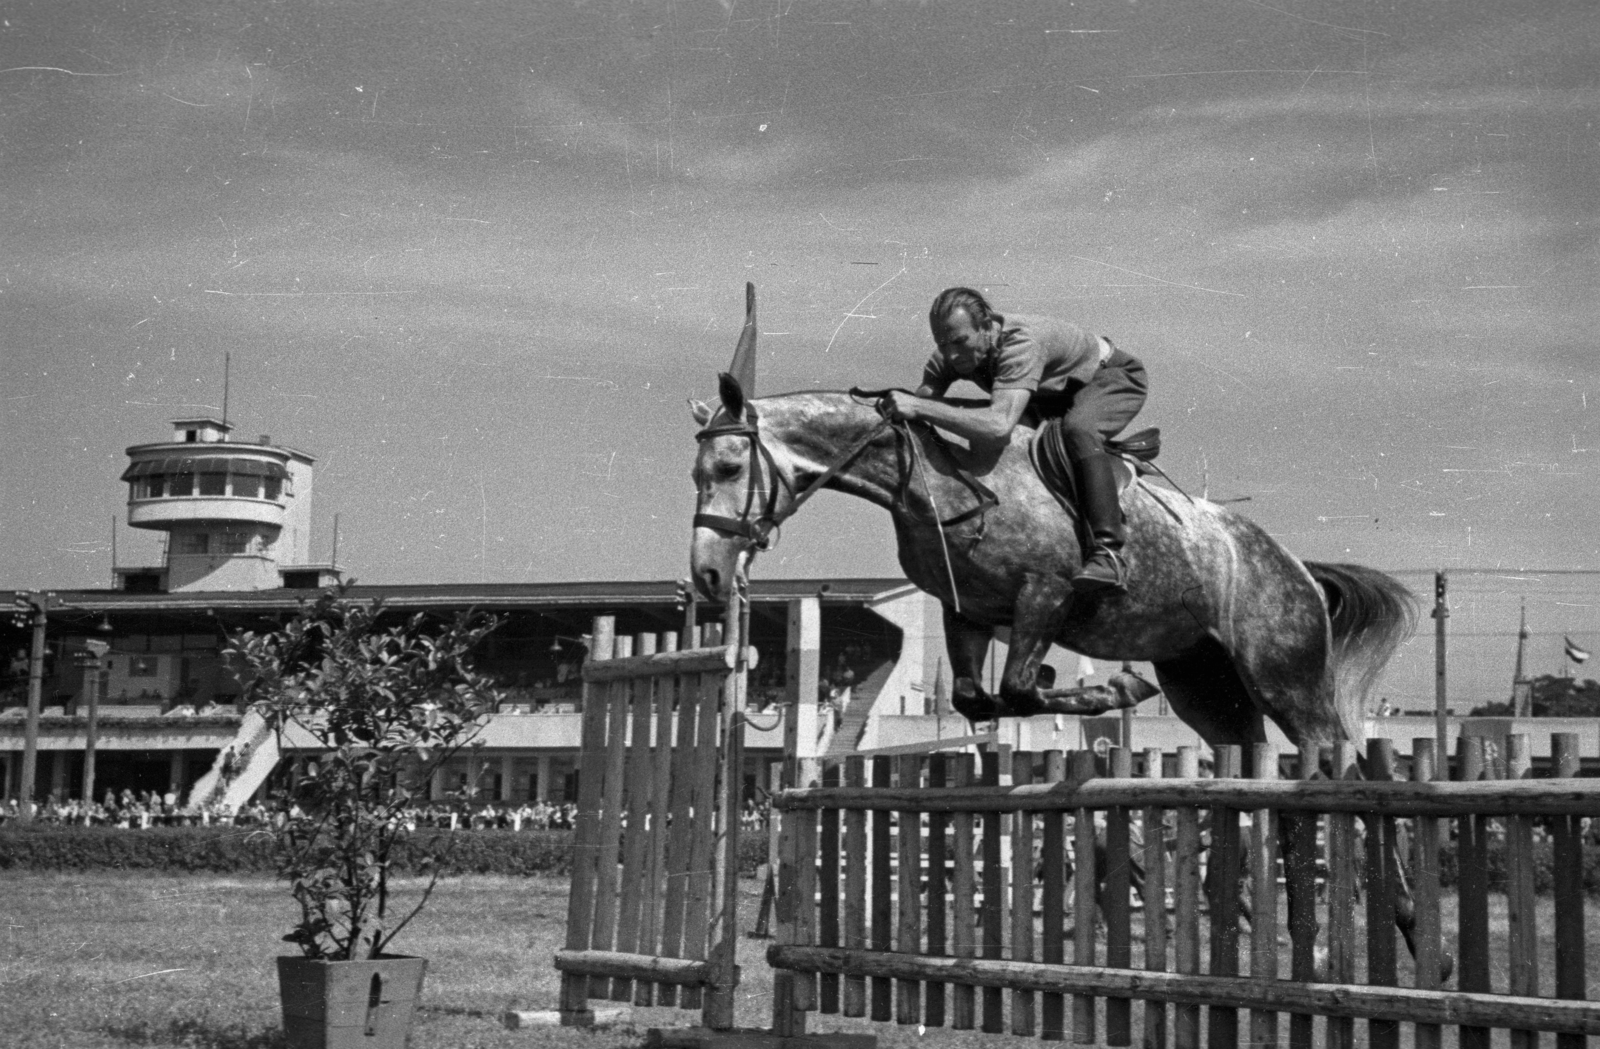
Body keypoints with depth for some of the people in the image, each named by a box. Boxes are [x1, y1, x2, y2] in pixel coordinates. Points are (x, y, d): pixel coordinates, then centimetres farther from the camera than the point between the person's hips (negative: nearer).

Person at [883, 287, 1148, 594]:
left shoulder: (1019, 342, -41)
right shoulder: (947, 355, -18)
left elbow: (999, 426, -53)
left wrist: (918, 407, -55)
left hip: (1114, 377, -9)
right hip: (1053, 395, 9)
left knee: (1078, 429, -37)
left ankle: (1108, 554, -44)